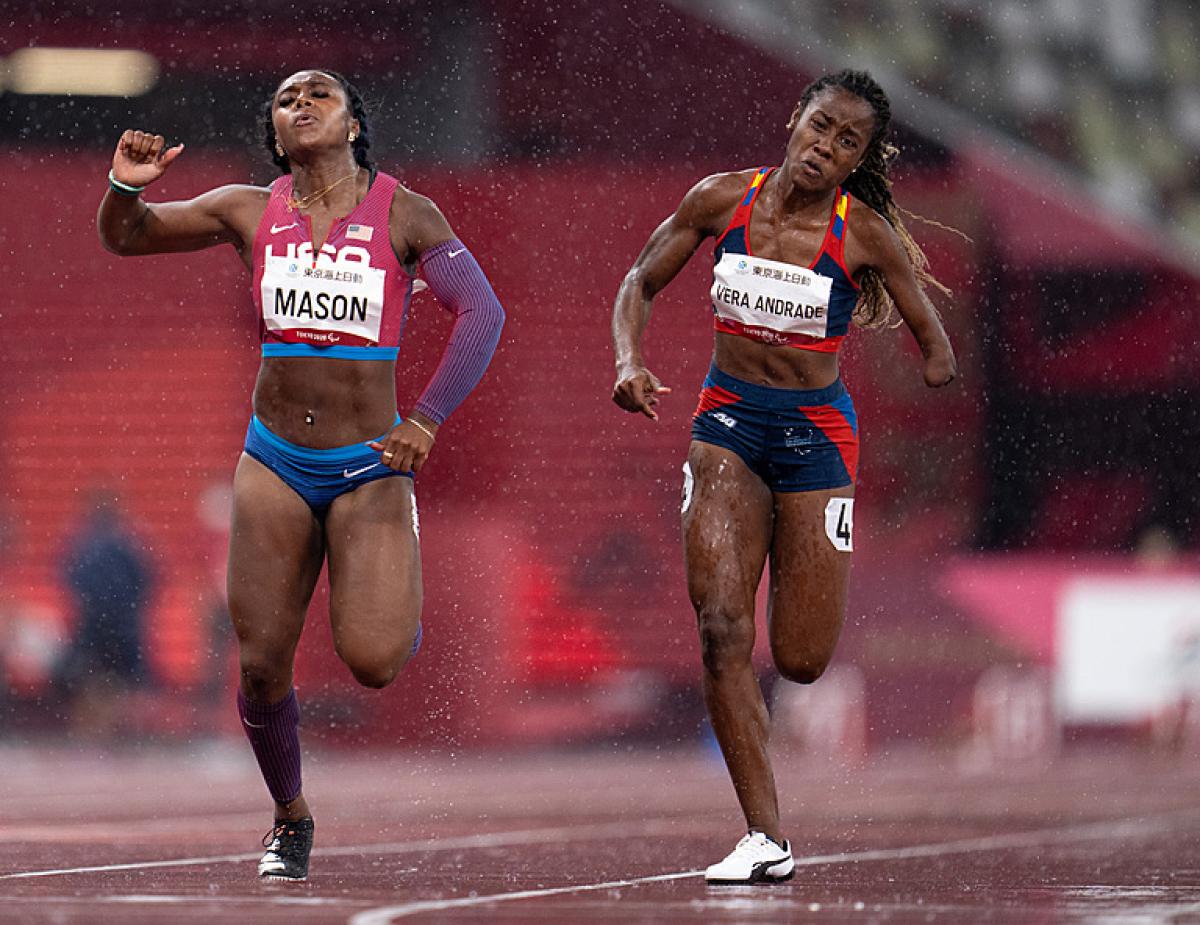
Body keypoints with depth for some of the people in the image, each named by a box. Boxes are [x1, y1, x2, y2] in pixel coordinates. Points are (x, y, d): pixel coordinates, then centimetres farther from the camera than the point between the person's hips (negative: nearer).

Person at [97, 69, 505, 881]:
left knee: (373, 661, -17)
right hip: (275, 464, 2)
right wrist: (127, 188, -12)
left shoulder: (403, 216, -4)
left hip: (371, 465, -2)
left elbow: (482, 312, -9)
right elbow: (123, 238, 12)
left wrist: (427, 420, -20)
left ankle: (397, 602, 20)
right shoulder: (251, 213, 4)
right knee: (262, 667, -1)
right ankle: (290, 818, 24)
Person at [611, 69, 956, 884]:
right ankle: (767, 839, -12)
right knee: (721, 627, -16)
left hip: (817, 433, -1)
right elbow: (642, 283, 6)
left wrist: (937, 378, -19)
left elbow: (933, 343, 0)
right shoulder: (722, 200, -4)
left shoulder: (865, 234, -9)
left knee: (802, 662, 1)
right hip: (728, 424, 1)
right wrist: (631, 361, -9)